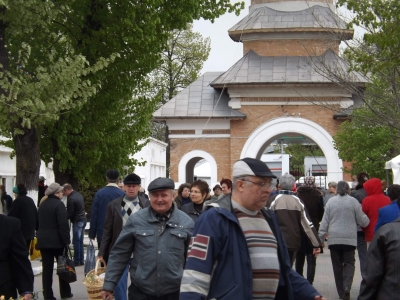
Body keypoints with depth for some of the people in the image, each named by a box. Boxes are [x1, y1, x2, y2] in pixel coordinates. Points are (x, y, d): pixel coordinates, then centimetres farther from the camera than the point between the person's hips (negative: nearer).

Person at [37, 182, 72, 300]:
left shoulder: (42, 204, 11)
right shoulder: (59, 204, -12)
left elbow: (39, 222, 16)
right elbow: (63, 224, -17)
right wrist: (66, 240, -14)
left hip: (43, 240, 6)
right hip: (56, 240, -6)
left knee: (47, 268, 4)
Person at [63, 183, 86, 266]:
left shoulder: (71, 199, -18)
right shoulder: (78, 194, 10)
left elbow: (69, 214, -16)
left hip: (77, 221, -9)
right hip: (83, 219, 9)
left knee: (76, 242, -3)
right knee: (80, 241, 14)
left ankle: (77, 261, 0)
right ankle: (81, 260, 17)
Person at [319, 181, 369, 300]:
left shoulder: (331, 201, 1)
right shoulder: (353, 201, -4)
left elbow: (325, 221, 2)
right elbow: (363, 221, 1)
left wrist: (321, 237, 6)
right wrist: (367, 220, 23)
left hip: (334, 239, 1)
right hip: (350, 239, -1)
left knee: (337, 265, 10)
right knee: (349, 263, 9)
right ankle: (347, 287, -13)